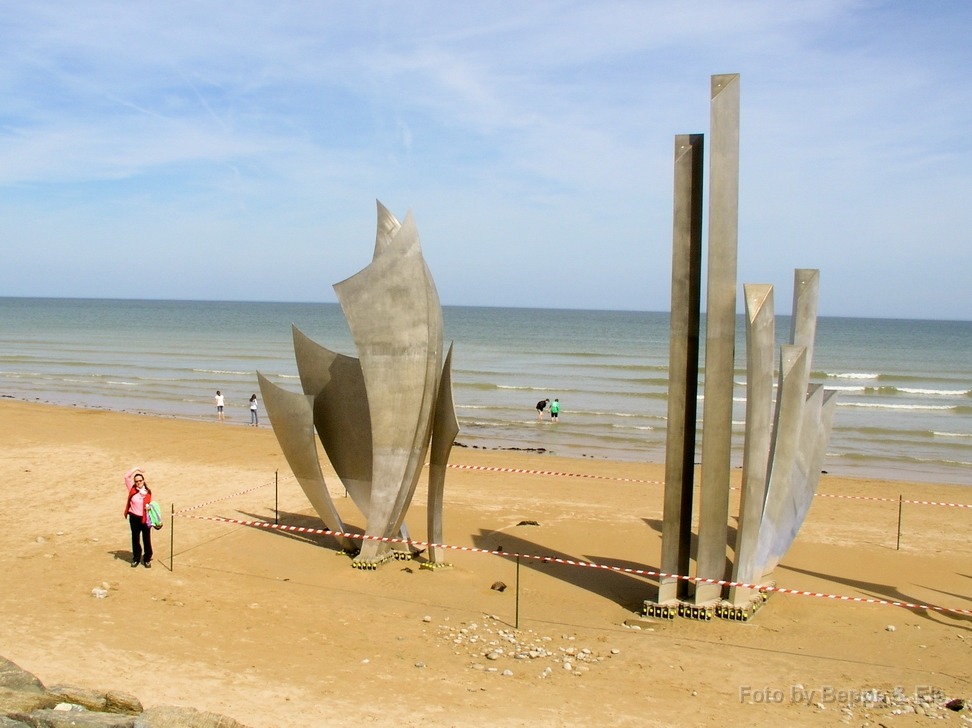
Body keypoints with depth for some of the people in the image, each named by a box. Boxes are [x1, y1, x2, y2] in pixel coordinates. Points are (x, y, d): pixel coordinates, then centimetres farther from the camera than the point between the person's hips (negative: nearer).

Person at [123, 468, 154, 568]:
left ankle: (147, 559, 16)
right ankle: (136, 558, 24)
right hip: (134, 518, 1)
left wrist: (149, 507, -11)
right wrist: (135, 469, -10)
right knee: (135, 538, 11)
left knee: (147, 539, 5)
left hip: (145, 518, -1)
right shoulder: (132, 489, -2)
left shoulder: (148, 492, -1)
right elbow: (126, 476, -6)